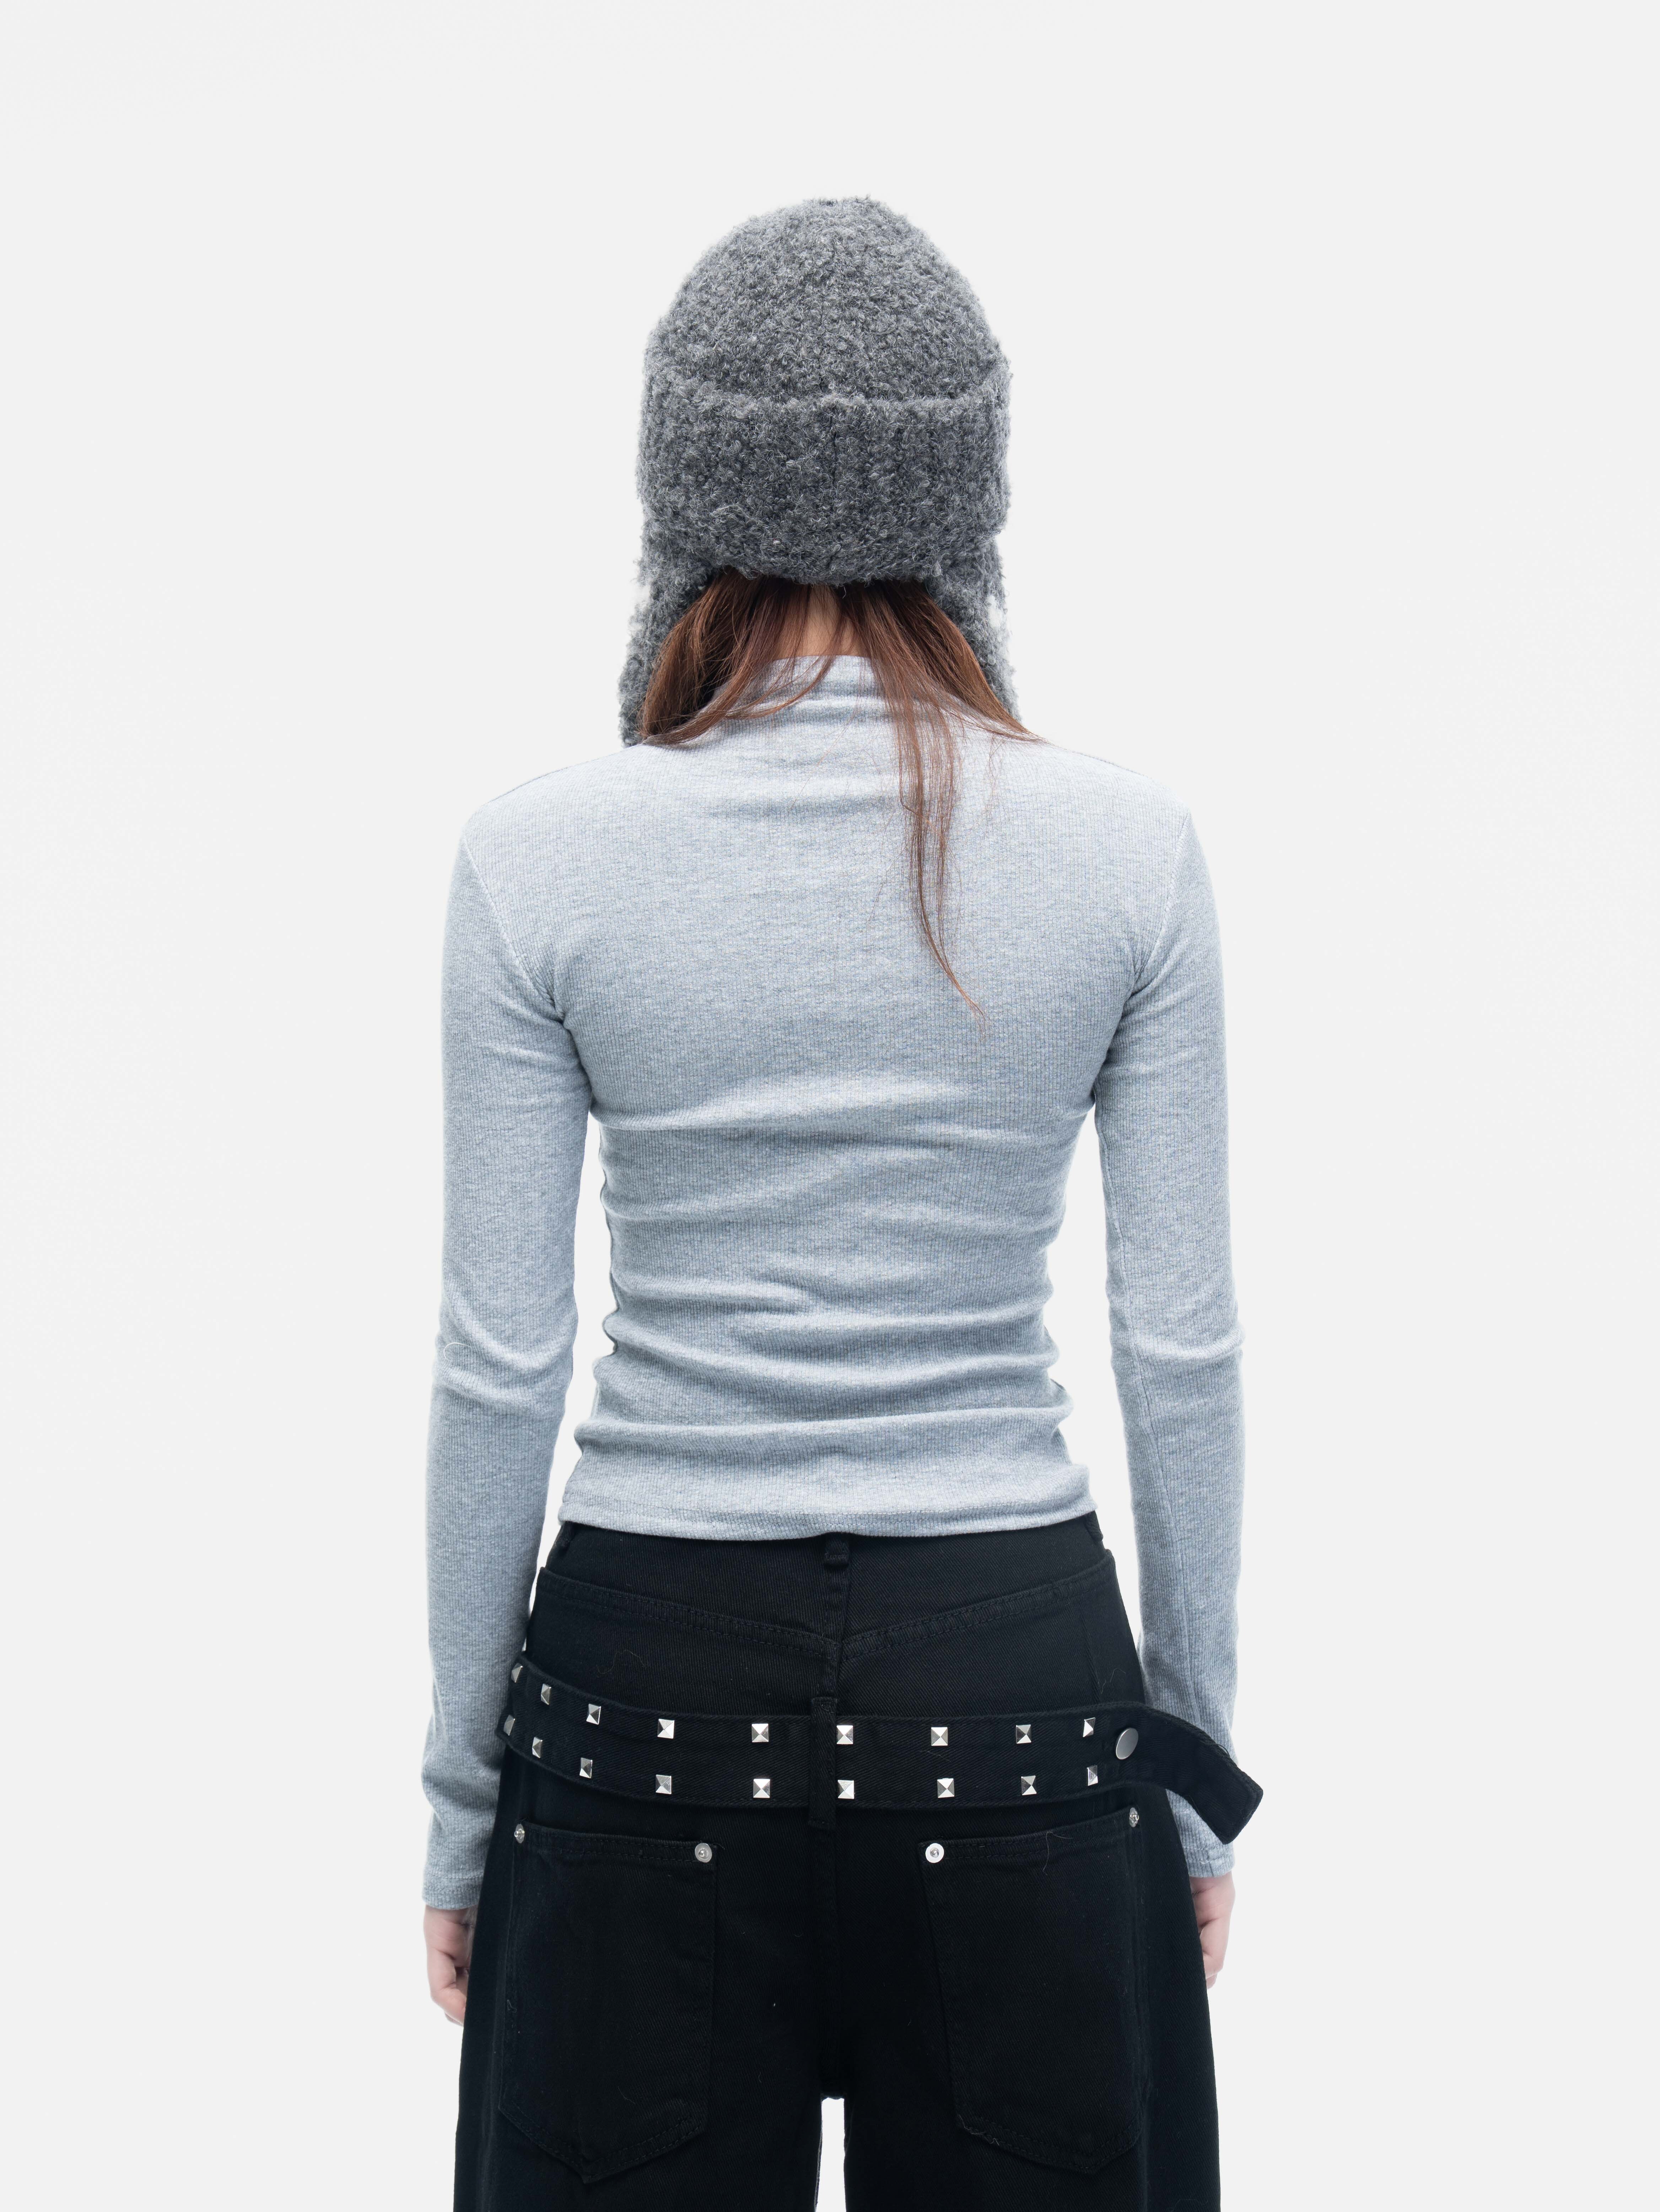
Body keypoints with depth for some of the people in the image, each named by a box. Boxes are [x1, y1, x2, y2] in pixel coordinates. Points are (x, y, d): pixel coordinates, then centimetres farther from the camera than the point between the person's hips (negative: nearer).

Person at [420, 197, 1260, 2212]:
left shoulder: (543, 855, -8)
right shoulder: (1130, 849, -6)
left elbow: (501, 1363, -5)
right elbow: (1181, 1351, -2)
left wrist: (459, 1784, 5)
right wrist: (1197, 1750, 9)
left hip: (654, 1674, 0)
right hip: (1014, 1676, 1)